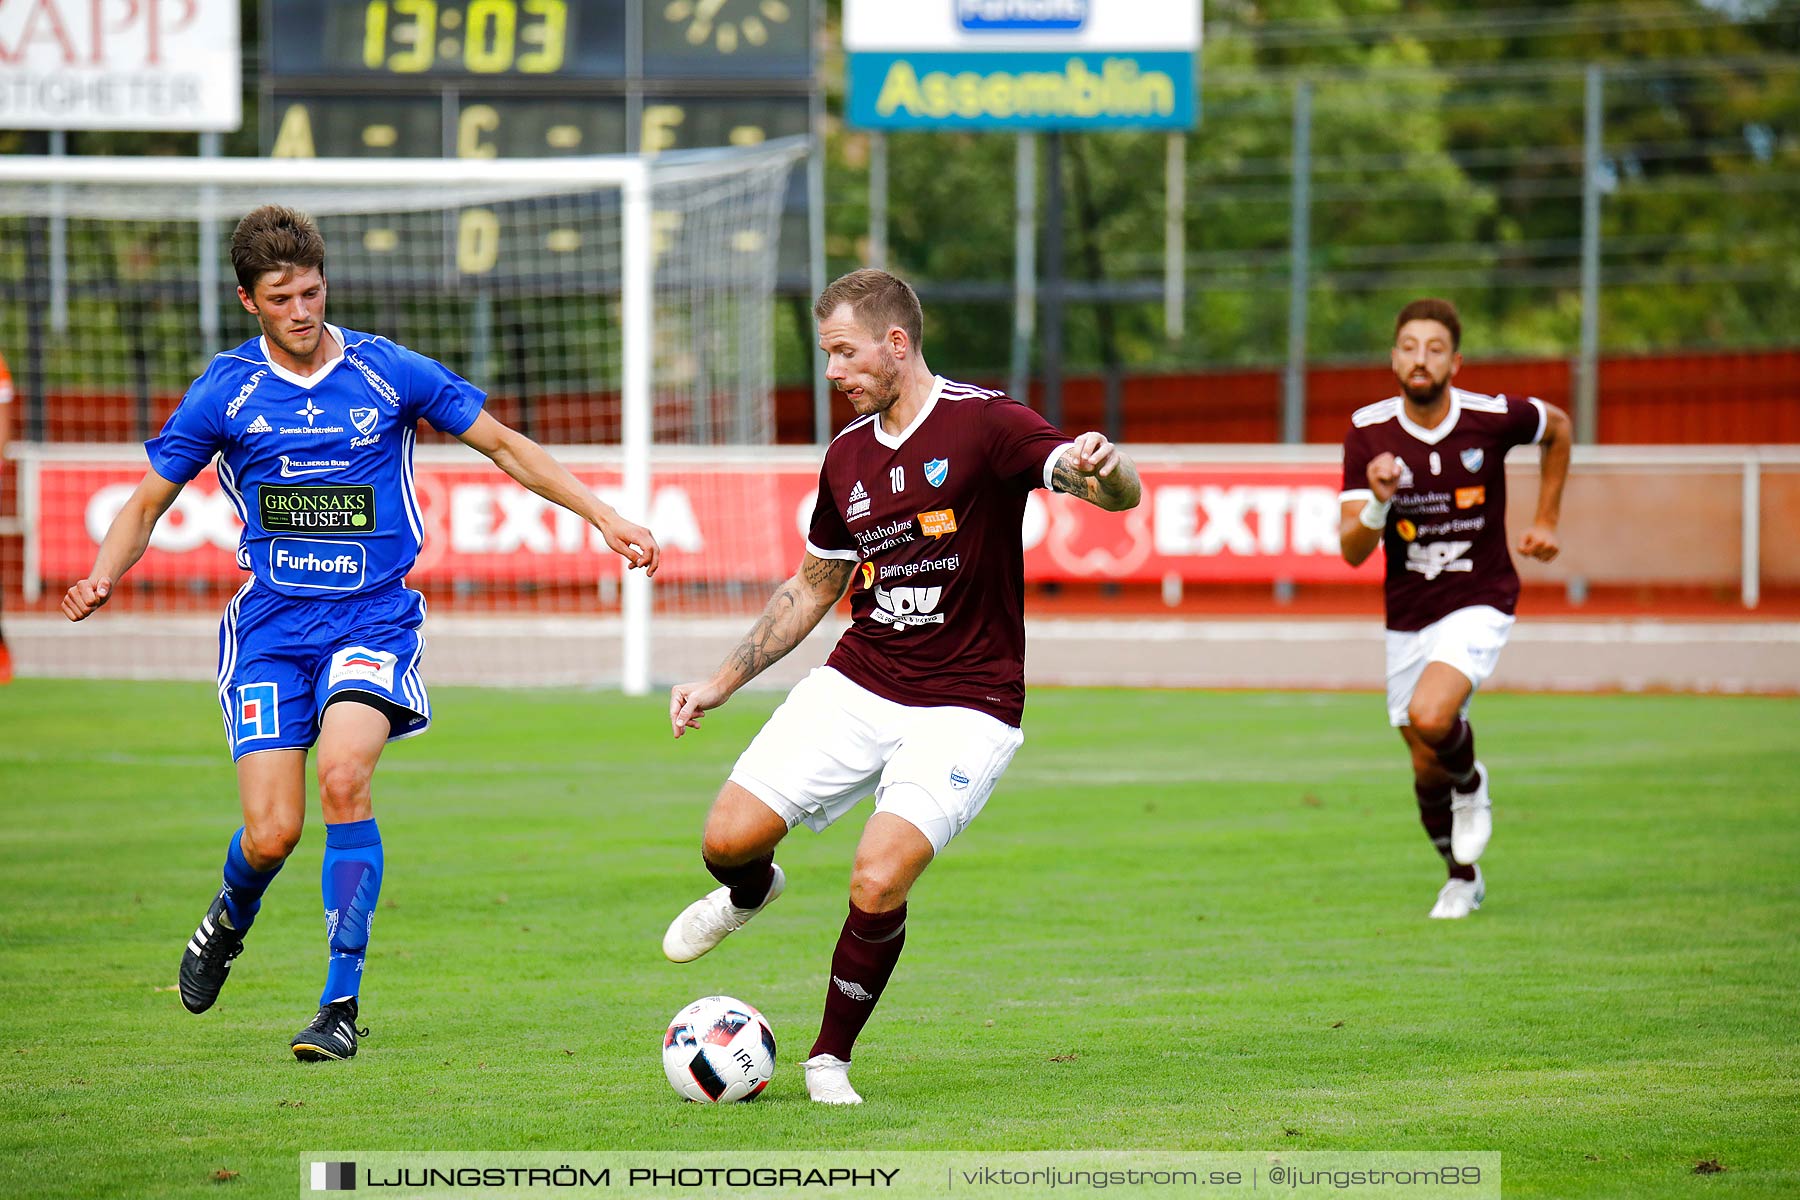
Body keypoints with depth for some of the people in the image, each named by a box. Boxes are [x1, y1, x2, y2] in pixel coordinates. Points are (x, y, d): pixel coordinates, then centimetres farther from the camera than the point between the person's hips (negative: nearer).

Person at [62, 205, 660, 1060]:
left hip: (374, 616, -1)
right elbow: (148, 503, 9)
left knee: (344, 774, -27)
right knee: (271, 834, -10)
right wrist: (103, 575, -10)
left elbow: (506, 447, 9)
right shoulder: (225, 391, 2)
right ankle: (229, 921, 29)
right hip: (270, 626, 1)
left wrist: (604, 517, 3)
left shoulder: (389, 373, 0)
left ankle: (341, 1003, -20)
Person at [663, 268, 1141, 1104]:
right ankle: (749, 893, 30)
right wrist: (723, 682, 19)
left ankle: (831, 1058, 2)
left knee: (878, 884, -21)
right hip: (857, 685, 5)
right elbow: (813, 587, 23)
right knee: (730, 838, -8)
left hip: (965, 707, -5)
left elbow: (1120, 495, -22)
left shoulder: (982, 424, -10)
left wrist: (1102, 468, -46)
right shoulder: (847, 455, 9)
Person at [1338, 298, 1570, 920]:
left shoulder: (1493, 417, -13)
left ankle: (1472, 786, 5)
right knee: (1427, 770, 10)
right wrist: (1379, 501, -30)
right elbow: (1352, 551, -11)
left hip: (1479, 602, -3)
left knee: (1430, 717, -29)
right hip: (1407, 616, 3)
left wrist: (1546, 520, 10)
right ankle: (1463, 879, 36)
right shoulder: (1369, 432, -9)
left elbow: (1557, 428, 11)